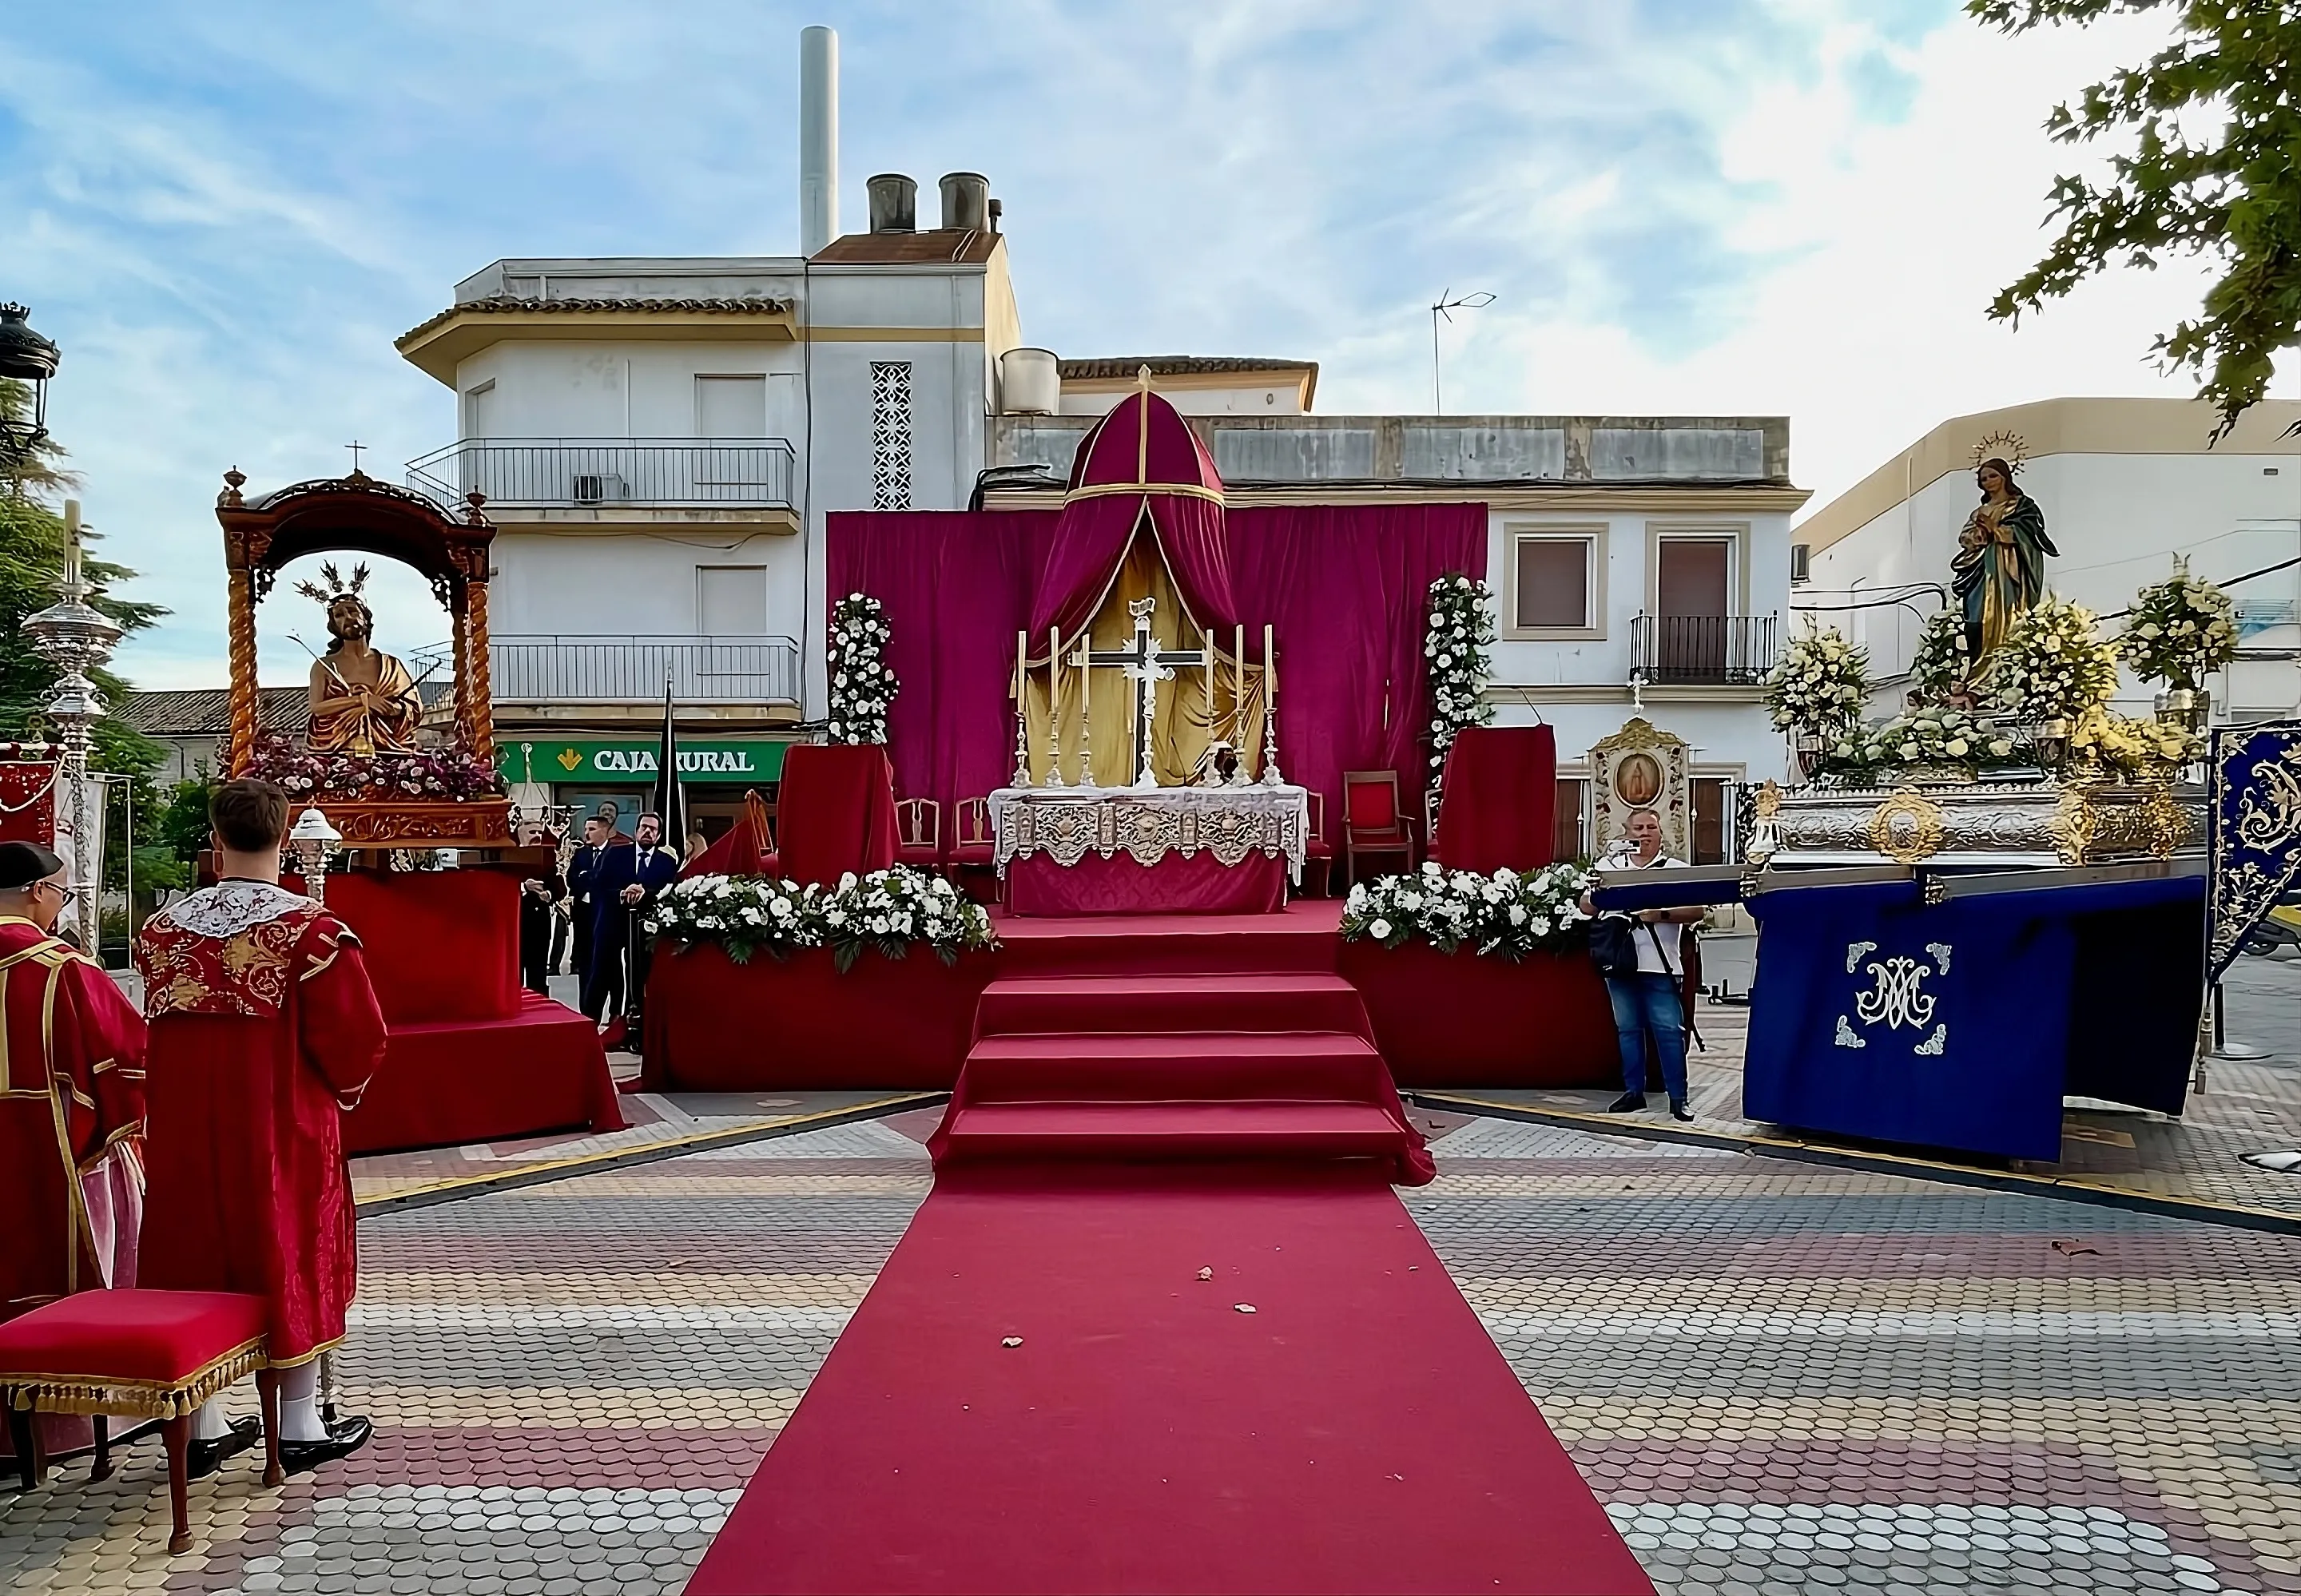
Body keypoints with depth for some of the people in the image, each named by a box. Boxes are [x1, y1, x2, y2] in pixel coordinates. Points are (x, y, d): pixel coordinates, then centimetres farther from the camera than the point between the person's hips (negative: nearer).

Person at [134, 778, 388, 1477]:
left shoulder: (162, 929, -1)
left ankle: (204, 1427, 23)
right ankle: (300, 1427, 16)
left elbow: (154, 1031, 10)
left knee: (198, 1260, 14)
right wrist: (339, 1090, 4)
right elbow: (356, 1037, -15)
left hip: (186, 1130, 4)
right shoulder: (313, 929, -16)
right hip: (282, 1129, -4)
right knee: (291, 1260, 7)